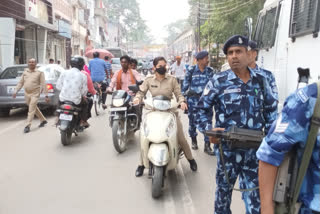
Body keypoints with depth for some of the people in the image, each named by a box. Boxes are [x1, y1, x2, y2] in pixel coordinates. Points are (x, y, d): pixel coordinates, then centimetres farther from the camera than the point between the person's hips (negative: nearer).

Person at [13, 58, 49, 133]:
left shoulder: (39, 72, -2)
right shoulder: (25, 72, 12)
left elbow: (43, 84, -5)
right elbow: (20, 83, 15)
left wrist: (46, 95, -9)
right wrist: (16, 91, 6)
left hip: (35, 94, -5)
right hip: (26, 93, 5)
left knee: (31, 110, -9)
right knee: (34, 108, 16)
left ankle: (28, 126, -5)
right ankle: (43, 120, 32)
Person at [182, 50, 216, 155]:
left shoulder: (210, 71, 5)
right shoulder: (191, 70, -3)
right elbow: (185, 85, 1)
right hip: (193, 100, -2)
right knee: (193, 121, 10)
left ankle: (207, 145, 8)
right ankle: (193, 140, 34)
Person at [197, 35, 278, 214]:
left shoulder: (260, 80, 4)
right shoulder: (218, 81, -7)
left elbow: (271, 108, 14)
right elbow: (203, 107, -1)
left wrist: (270, 132, 5)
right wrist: (208, 130, -14)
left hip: (254, 147, 2)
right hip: (228, 146, -2)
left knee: (254, 190, 12)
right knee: (224, 187, 16)